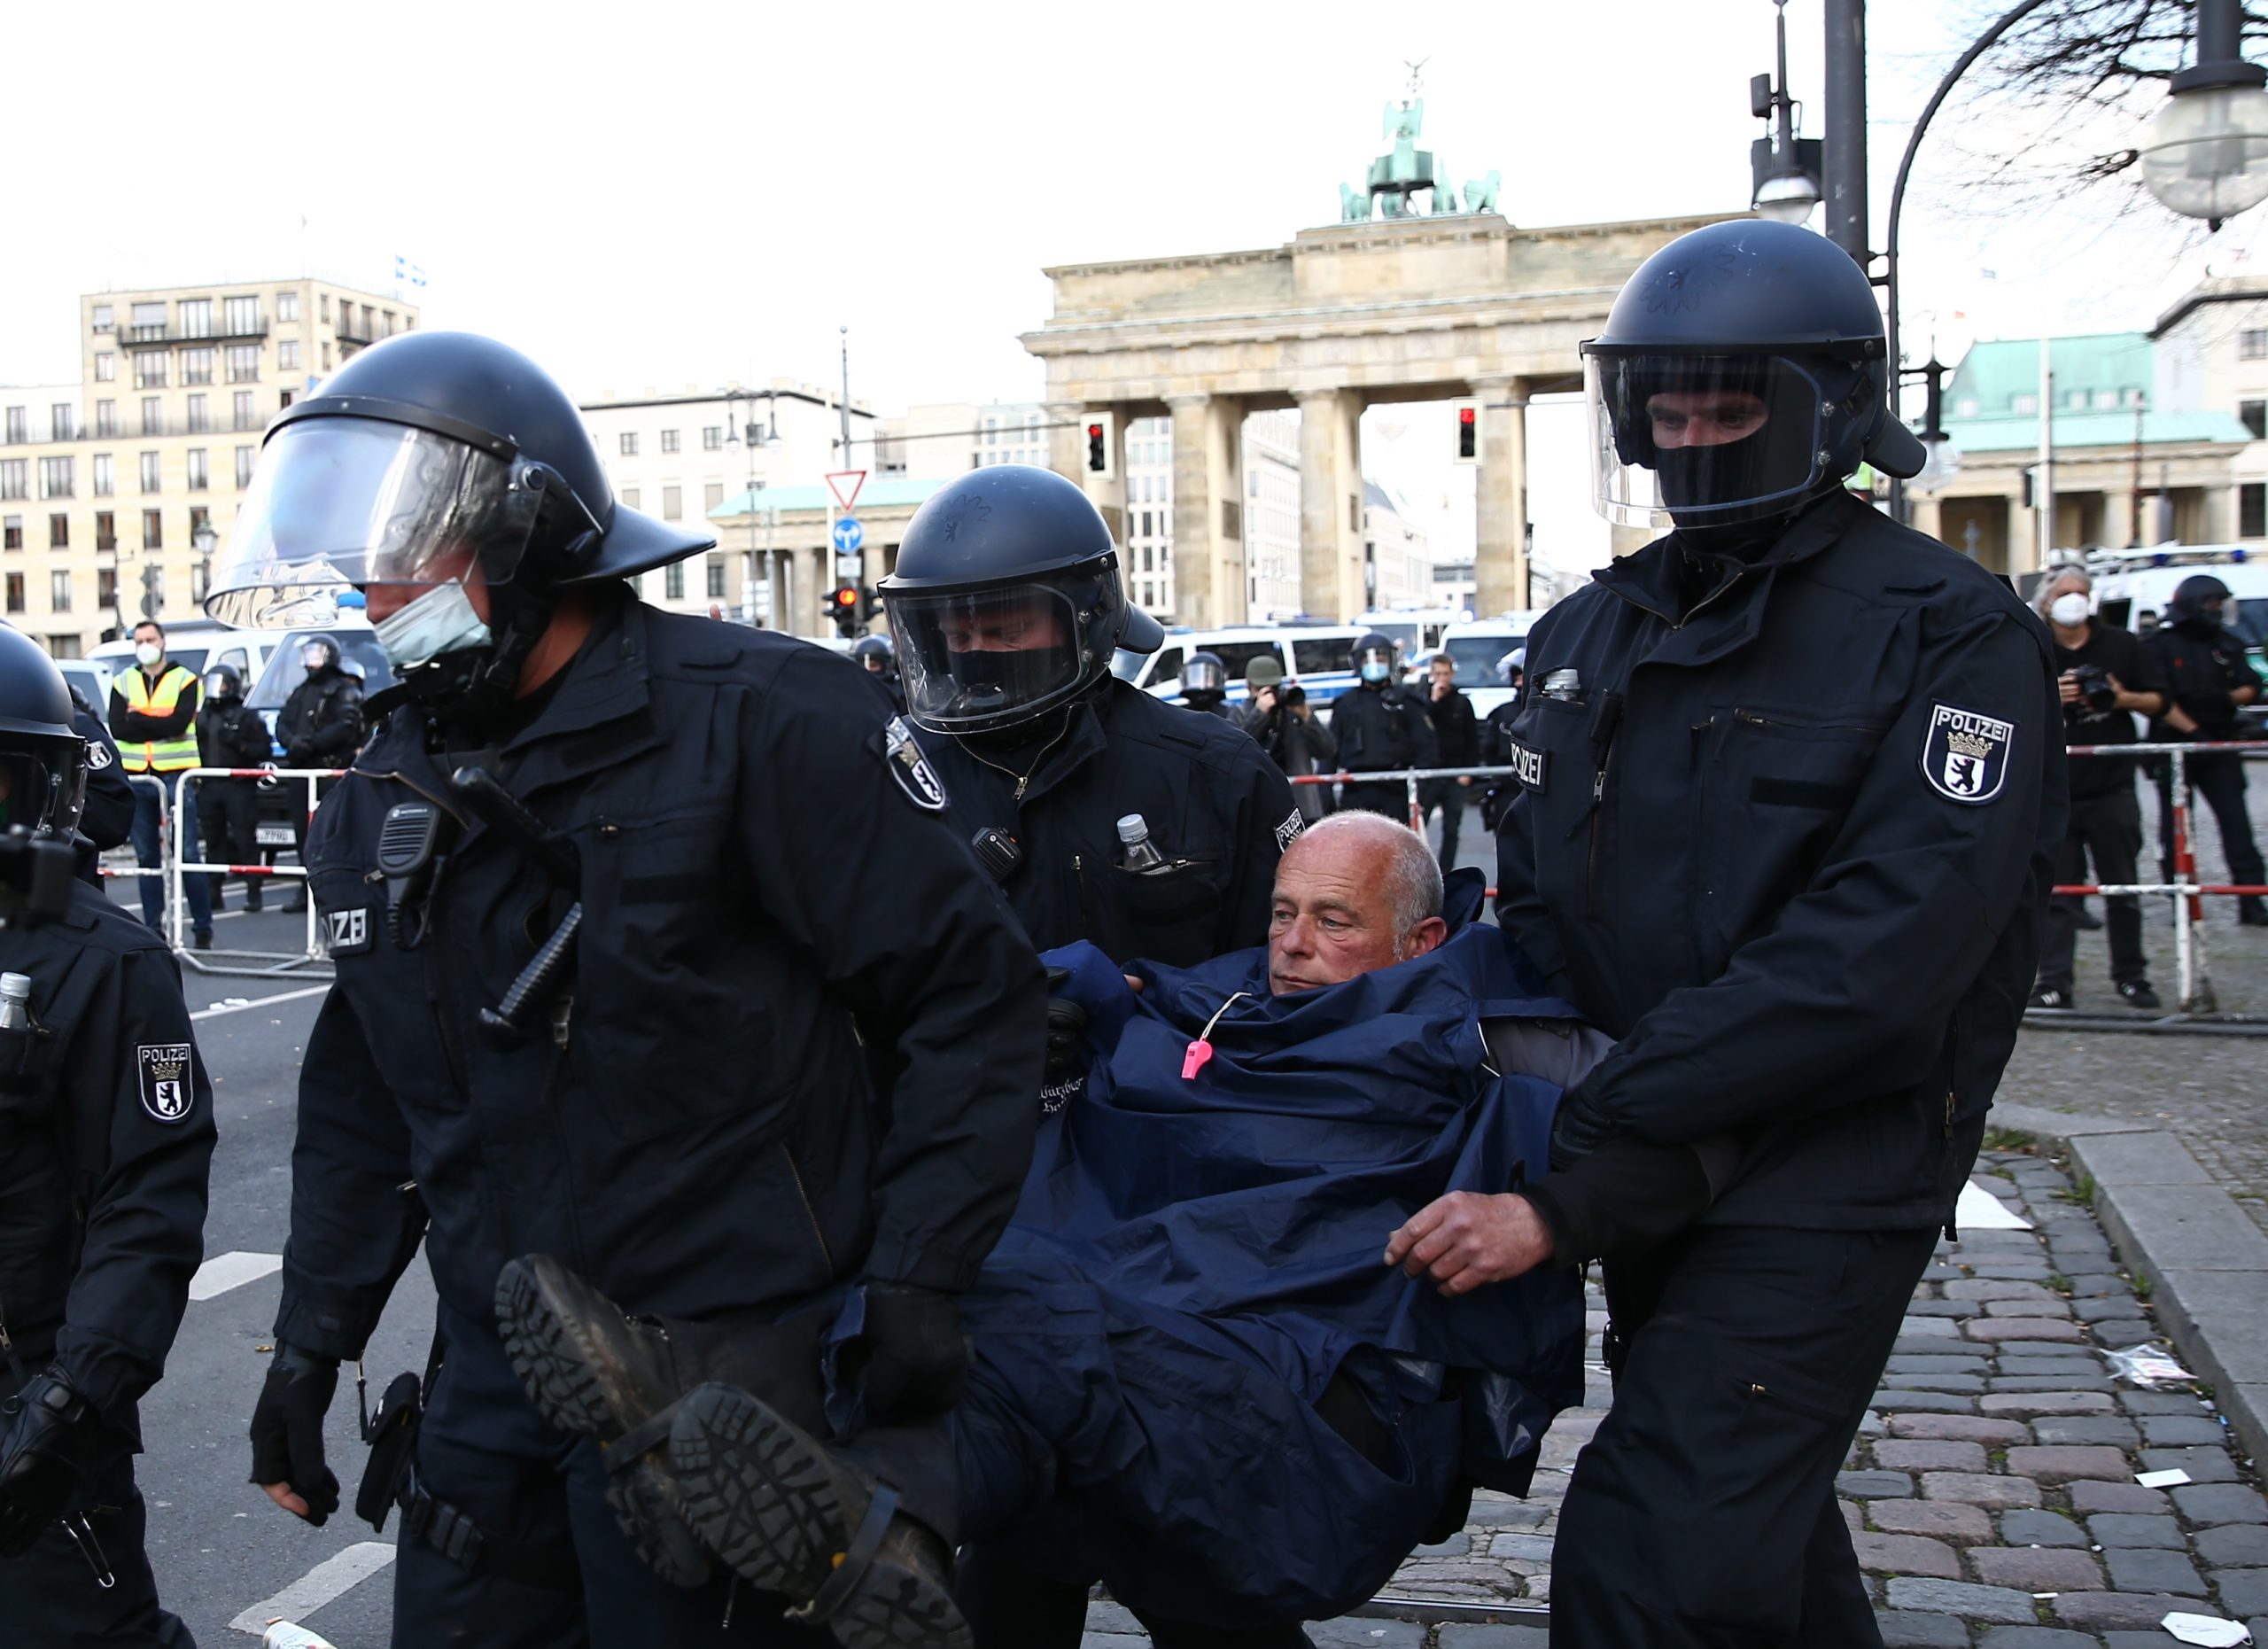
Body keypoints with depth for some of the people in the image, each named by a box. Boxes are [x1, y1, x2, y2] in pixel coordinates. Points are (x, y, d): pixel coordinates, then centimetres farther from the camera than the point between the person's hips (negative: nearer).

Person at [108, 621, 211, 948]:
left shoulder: (185, 679, 3)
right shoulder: (123, 682, 13)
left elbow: (179, 723, -12)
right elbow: (117, 728, -1)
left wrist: (137, 718, -7)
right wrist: (158, 726, -8)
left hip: (175, 775, -4)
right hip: (137, 777, 4)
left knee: (187, 853, -6)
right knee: (147, 856, 7)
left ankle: (203, 926, -1)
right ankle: (154, 926, 12)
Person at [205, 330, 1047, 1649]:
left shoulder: (749, 719, -13)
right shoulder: (386, 799, 9)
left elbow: (969, 988, -13)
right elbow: (365, 1096, 20)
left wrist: (916, 1277, -17)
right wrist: (315, 1337, 17)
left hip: (731, 1371, -6)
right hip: (497, 1379, 7)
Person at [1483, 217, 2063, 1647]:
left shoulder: (1950, 636, -14)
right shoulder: (1592, 632, 8)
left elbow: (1880, 953, -25)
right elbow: (1540, 901, 11)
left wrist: (1595, 1122, -28)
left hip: (1825, 1169, -7)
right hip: (1648, 1164, 7)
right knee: (1751, 1503, 24)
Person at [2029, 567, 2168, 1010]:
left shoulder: (2120, 645, 6)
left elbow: (2158, 701, 9)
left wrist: (2124, 698, -10)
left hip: (2113, 789, 1)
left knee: (2123, 886, 7)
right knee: (2056, 890, 0)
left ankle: (2130, 974, 18)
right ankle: (2054, 982, 2)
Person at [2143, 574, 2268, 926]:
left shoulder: (2228, 644, 12)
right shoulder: (2159, 645, -2)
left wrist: (2230, 697, -14)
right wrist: (2192, 730, -19)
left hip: (2219, 745, 3)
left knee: (2236, 819, -5)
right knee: (2175, 826, 2)